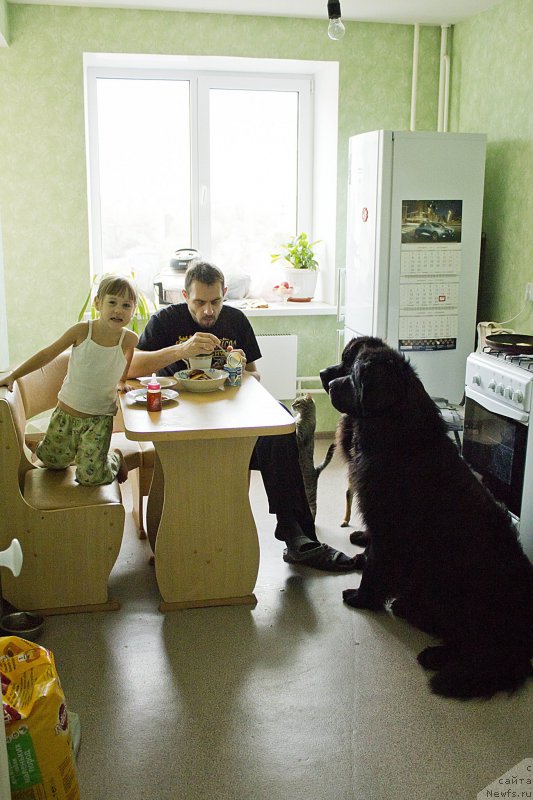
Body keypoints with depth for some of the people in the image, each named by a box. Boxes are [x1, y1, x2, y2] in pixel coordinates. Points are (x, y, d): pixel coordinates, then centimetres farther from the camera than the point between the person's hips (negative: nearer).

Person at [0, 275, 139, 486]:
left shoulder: (129, 339, -14)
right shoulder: (82, 330, -15)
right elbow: (47, 354, -4)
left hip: (99, 418, -1)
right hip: (65, 412, 2)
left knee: (89, 476, -6)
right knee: (51, 461, 16)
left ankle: (116, 459, 23)